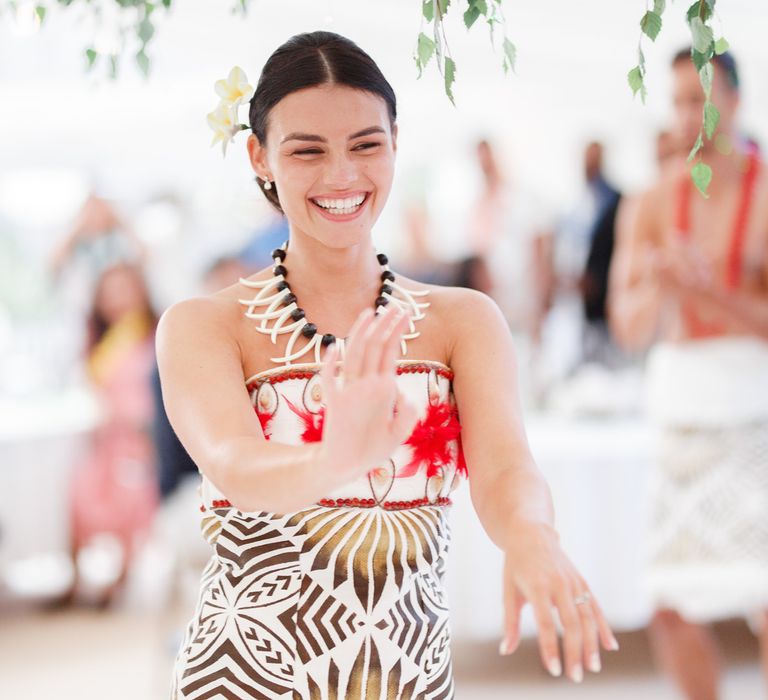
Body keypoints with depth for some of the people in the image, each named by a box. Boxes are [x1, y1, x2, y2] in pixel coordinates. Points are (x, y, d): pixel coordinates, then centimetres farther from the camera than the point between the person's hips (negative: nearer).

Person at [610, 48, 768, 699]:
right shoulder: (656, 203, 4)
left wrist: (706, 291, -25)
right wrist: (656, 287, -22)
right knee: (674, 617, 4)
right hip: (685, 422, 4)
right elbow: (630, 328, -2)